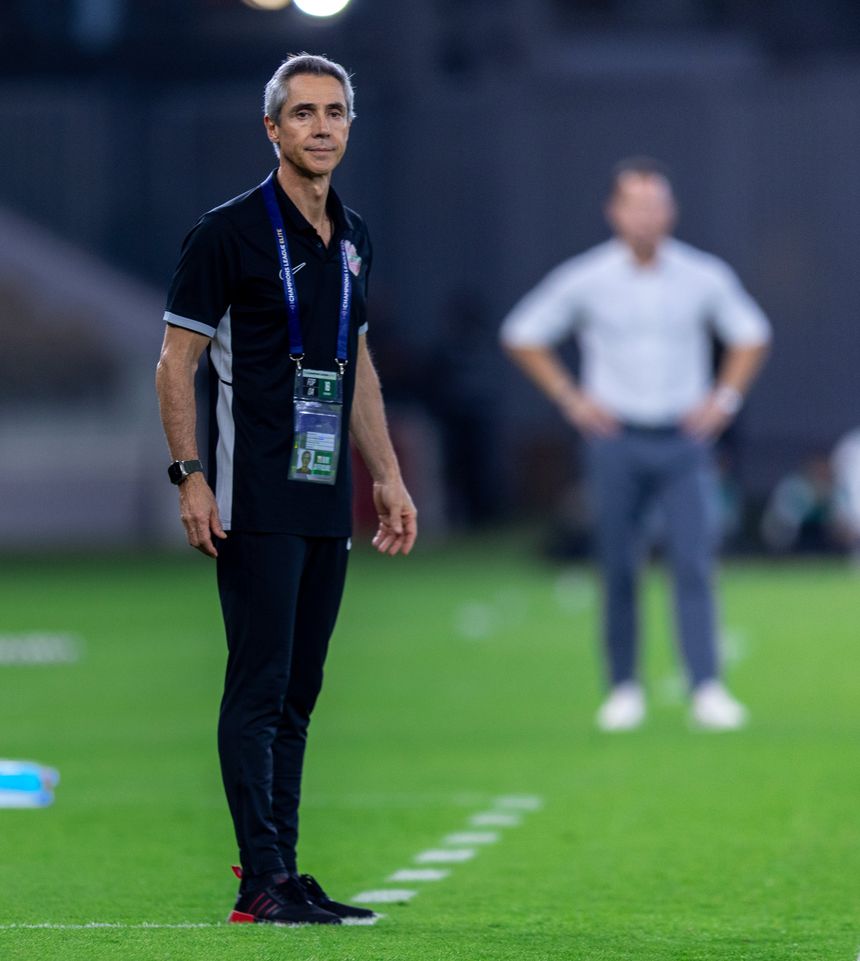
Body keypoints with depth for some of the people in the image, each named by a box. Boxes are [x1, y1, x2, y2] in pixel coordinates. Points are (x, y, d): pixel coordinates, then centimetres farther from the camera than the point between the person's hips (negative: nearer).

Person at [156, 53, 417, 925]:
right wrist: (190, 478, -14)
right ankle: (261, 880, -7)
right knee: (258, 686, -8)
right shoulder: (231, 231, -7)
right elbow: (175, 362, -7)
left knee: (298, 692, 9)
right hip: (256, 505, -7)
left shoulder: (352, 237, 14)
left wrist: (386, 477, 18)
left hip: (327, 502, 7)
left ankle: (282, 870, 12)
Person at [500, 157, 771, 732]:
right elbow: (522, 336, 7)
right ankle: (625, 688, 14)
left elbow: (751, 335, 15)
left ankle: (708, 690, -12)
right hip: (616, 441, 0)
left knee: (694, 564, -9)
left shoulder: (704, 277, -1)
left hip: (683, 441, 0)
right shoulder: (585, 280, -4)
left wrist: (725, 398, 5)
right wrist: (571, 399, 2)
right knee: (618, 571, 3)